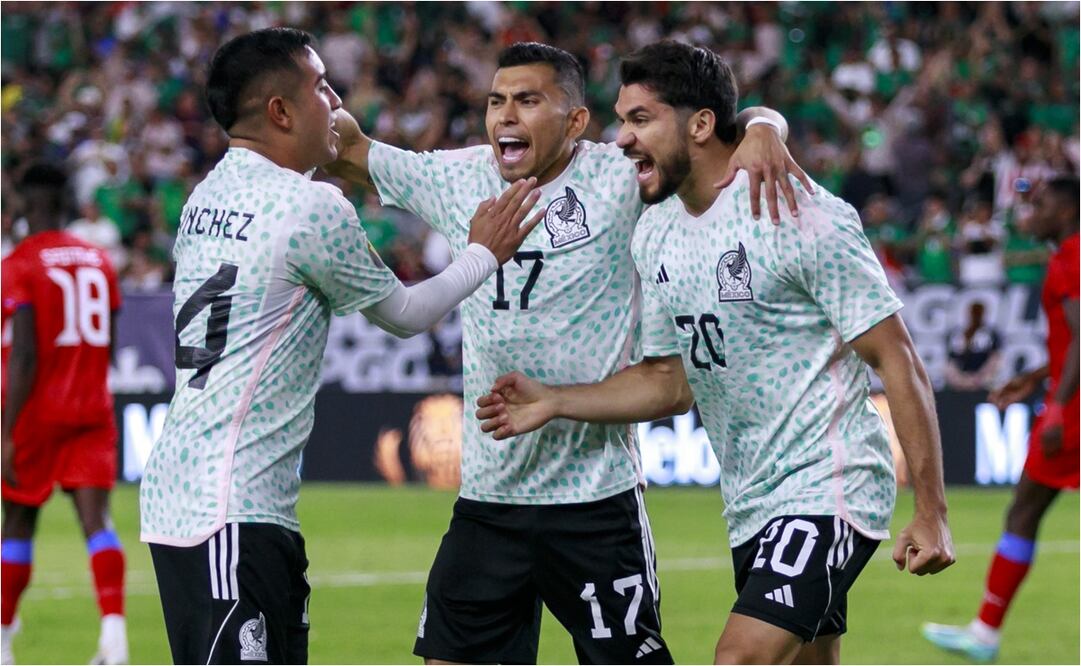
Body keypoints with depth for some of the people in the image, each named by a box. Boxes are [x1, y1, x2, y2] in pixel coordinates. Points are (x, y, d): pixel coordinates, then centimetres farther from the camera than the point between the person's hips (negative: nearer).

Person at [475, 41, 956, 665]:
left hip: (828, 491, -8)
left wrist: (931, 513, -17)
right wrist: (555, 401, 2)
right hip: (751, 507, 8)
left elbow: (897, 359, -14)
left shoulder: (803, 216, -16)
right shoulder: (655, 233, 9)